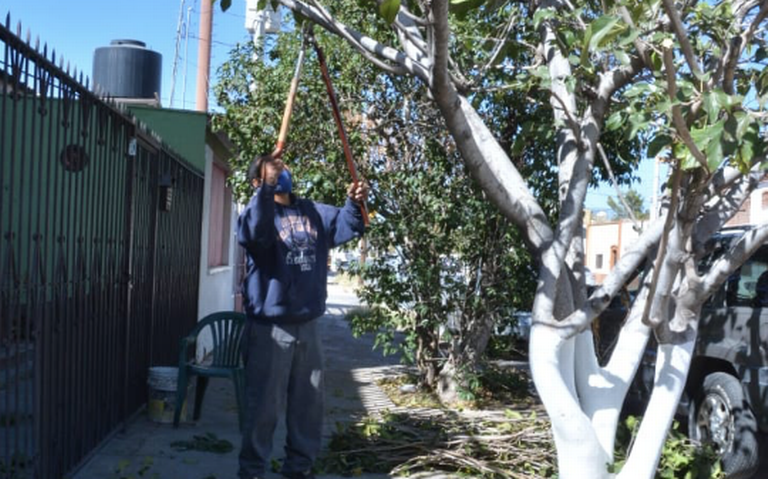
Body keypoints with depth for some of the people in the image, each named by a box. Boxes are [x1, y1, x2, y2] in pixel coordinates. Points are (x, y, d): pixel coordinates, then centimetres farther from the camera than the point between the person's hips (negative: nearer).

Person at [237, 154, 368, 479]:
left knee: (309, 402, 16)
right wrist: (267, 189, -40)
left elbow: (345, 227, 8)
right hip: (270, 328, -6)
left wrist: (355, 204, -12)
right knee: (264, 404, 2)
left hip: (307, 325, 6)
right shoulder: (259, 212, -8)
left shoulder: (313, 212, 12)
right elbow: (253, 233, -30)